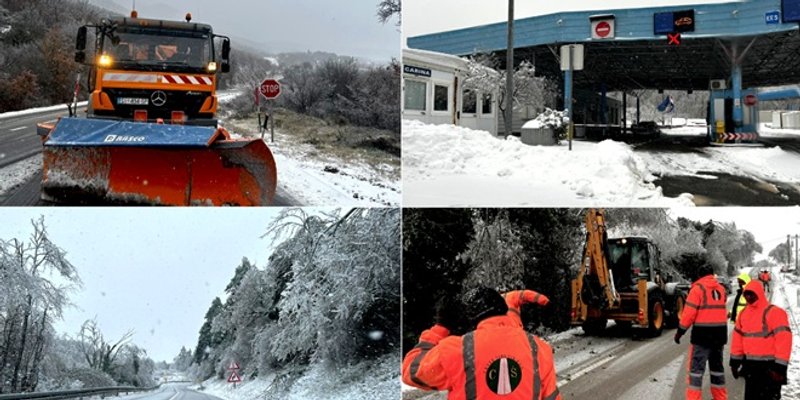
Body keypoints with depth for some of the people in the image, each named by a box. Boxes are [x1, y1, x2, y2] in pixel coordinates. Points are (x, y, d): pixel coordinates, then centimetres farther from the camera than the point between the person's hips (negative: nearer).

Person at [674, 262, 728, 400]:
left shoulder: (698, 288, -10)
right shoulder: (721, 289, 9)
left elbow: (689, 312, -12)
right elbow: (722, 311, 14)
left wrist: (680, 331, -6)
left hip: (702, 334, -6)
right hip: (719, 333, 6)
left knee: (696, 367, -2)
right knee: (717, 366, 18)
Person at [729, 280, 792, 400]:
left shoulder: (774, 312, -14)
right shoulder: (744, 313, 11)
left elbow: (784, 340, -18)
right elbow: (738, 338, 17)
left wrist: (780, 366, -20)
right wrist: (735, 361, 16)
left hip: (769, 366, -8)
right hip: (750, 364, 8)